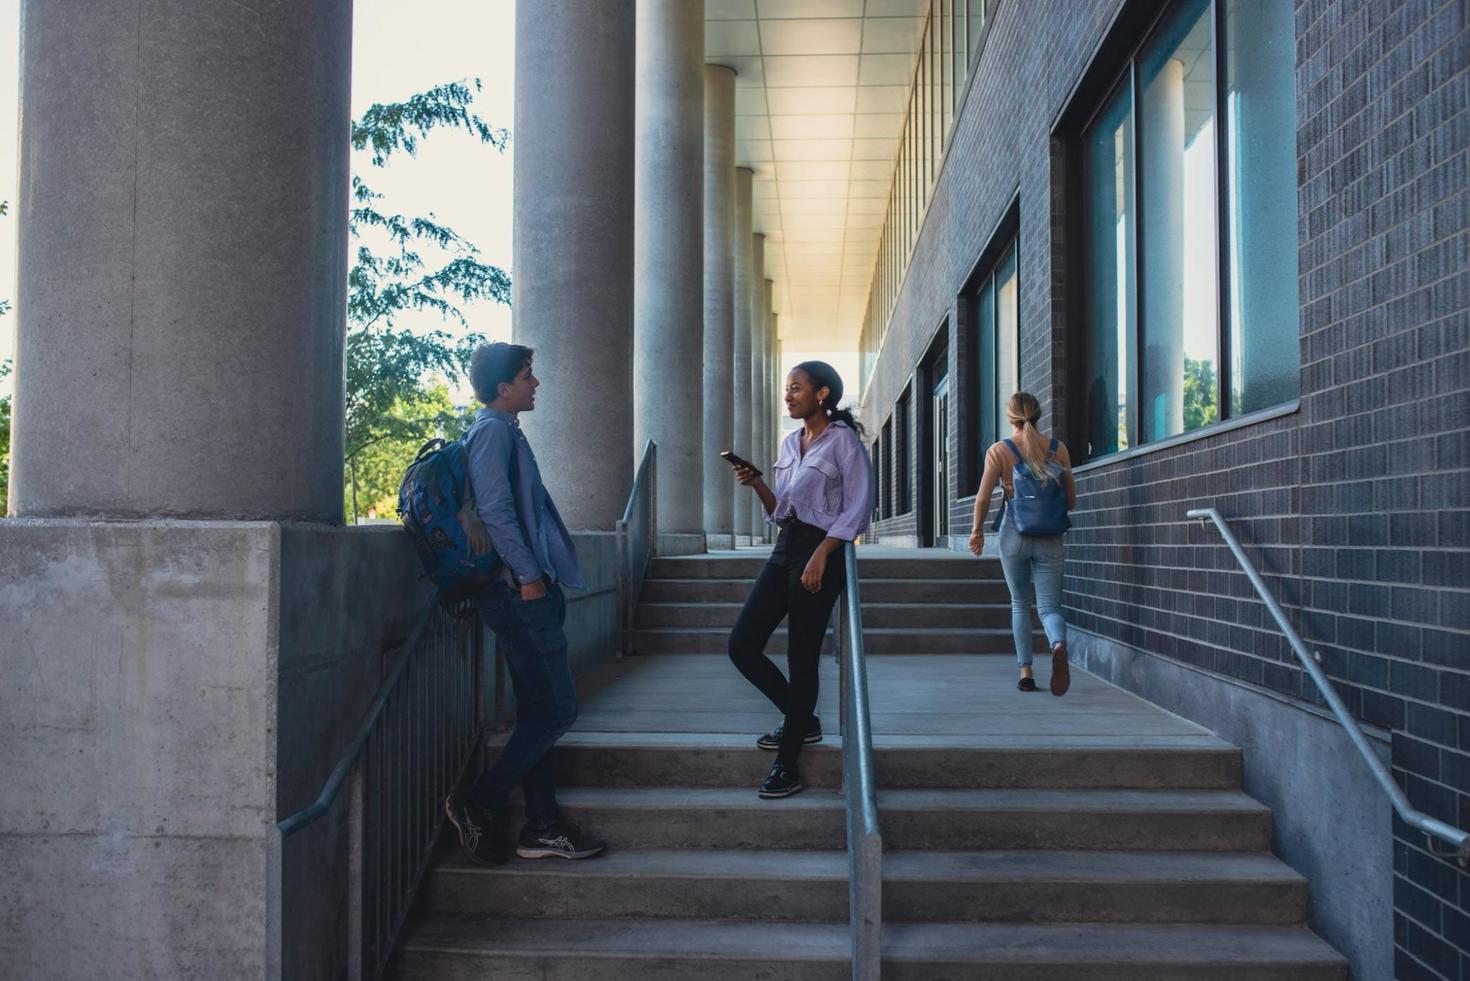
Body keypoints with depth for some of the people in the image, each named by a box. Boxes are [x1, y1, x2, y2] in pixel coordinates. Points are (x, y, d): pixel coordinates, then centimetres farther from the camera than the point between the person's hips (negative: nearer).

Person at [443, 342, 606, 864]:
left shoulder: (504, 431, 22)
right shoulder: (493, 431, -9)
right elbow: (495, 511, -18)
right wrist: (528, 576, -18)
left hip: (526, 591, 11)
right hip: (518, 590, -11)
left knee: (538, 710, 11)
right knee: (555, 709, -9)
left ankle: (542, 826, 15)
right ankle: (479, 804, -1)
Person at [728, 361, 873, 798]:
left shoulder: (843, 439, -6)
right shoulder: (790, 444, 15)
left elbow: (857, 508, -11)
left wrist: (820, 556, -19)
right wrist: (756, 484, -1)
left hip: (821, 550, -8)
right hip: (785, 548, 8)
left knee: (801, 659, -4)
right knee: (742, 645, 2)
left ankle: (787, 767, 6)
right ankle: (803, 720, 21)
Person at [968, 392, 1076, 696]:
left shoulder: (998, 451, -4)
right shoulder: (1058, 449, 3)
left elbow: (983, 498, -8)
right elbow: (1071, 501, 7)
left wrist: (977, 529, 6)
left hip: (1014, 534, -1)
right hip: (1050, 539, 1)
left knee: (1020, 604, 16)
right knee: (1049, 607, 2)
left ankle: (1026, 671, 13)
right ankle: (1059, 645, -31)